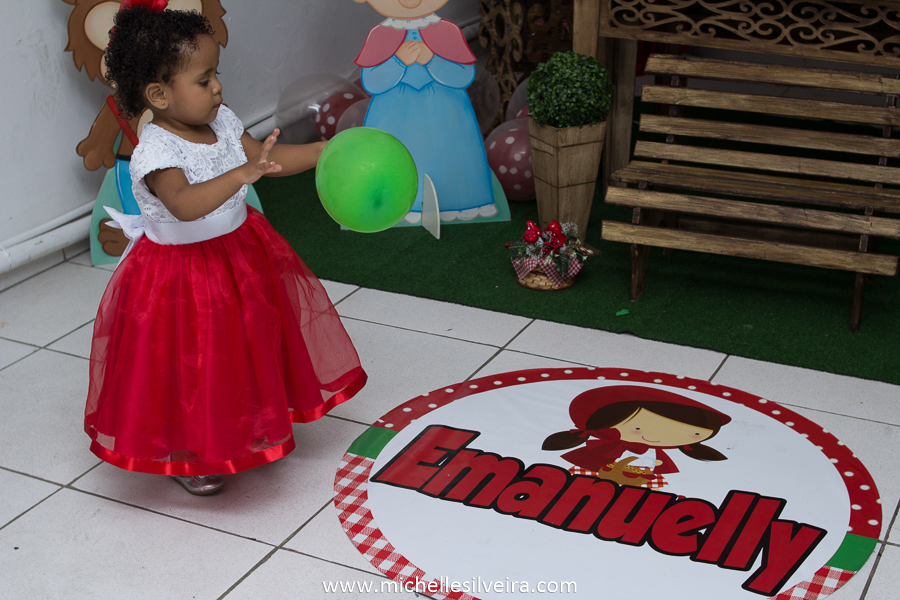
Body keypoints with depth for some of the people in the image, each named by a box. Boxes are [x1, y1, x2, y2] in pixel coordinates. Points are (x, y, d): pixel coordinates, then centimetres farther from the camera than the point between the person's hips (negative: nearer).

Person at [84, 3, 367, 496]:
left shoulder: (221, 123, -6)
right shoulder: (156, 153, -29)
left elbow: (269, 158, 3)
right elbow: (185, 205, -46)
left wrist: (324, 151, -8)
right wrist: (241, 173, -57)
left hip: (240, 254, 7)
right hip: (181, 271, -7)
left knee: (247, 345, 22)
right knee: (190, 367, 9)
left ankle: (250, 429, 47)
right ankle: (187, 456, 33)